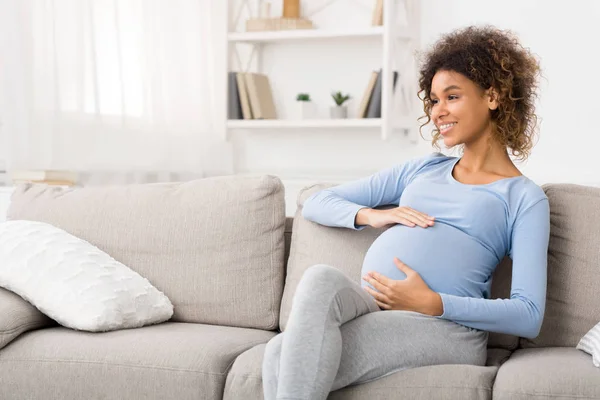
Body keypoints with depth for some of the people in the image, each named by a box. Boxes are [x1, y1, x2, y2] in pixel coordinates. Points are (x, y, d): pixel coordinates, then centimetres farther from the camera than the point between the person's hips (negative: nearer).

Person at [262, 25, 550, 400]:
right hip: (371, 305, 5)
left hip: (447, 326, -5)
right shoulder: (422, 169, 26)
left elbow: (529, 316, -2)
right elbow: (316, 203, 26)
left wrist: (432, 302, -14)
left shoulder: (525, 198, 10)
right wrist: (371, 216, 4)